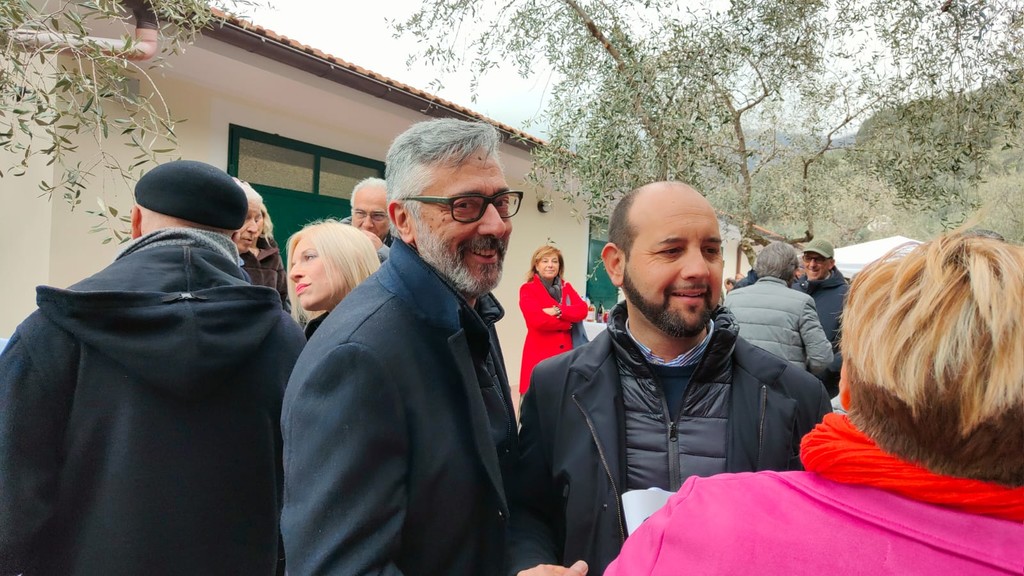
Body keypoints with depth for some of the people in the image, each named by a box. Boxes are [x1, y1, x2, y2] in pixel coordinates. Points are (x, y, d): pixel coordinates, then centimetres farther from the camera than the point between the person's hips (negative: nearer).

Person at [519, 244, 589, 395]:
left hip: (565, 353, 5)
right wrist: (567, 323, -4)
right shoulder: (527, 289, -1)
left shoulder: (566, 287, 15)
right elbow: (537, 319, -16)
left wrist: (558, 311, -15)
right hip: (540, 354, -4)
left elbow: (582, 310, -2)